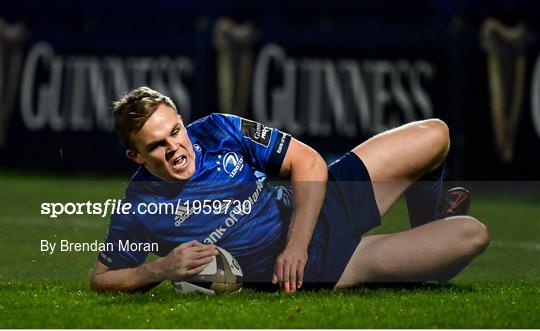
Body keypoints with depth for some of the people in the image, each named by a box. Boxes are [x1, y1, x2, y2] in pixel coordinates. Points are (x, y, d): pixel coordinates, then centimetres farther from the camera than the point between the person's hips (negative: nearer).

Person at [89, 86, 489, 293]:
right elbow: (100, 279, -7)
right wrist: (161, 270, -25)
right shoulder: (139, 210, -17)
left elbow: (308, 162, -8)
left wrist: (296, 244, -19)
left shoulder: (217, 130, -10)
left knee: (434, 136, -2)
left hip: (318, 208, 5)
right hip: (309, 274, -5)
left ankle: (427, 220, 27)